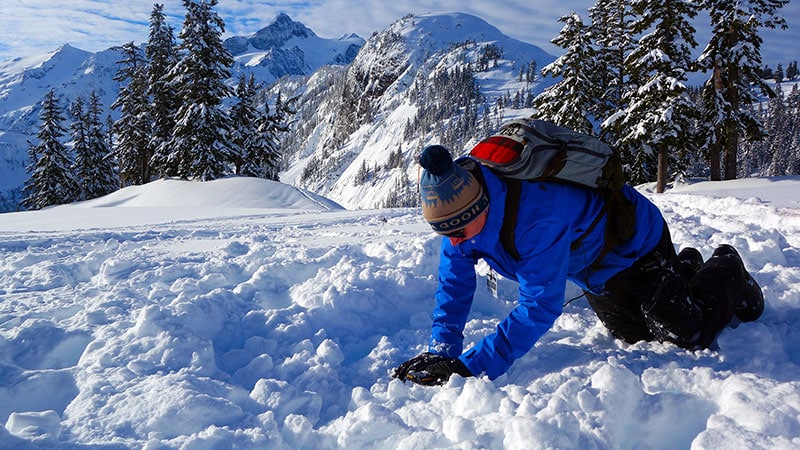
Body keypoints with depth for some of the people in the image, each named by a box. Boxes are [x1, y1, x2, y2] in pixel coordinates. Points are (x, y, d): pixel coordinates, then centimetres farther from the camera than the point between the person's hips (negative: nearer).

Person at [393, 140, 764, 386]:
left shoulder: (537, 216, -47)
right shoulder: (460, 213, -24)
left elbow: (540, 306, -47)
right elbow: (454, 287, -18)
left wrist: (472, 367, -50)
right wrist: (442, 353, -30)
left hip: (636, 239, -7)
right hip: (593, 265, 7)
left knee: (686, 335, -3)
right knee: (634, 335, 20)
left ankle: (727, 271, 27)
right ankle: (685, 268, 45)